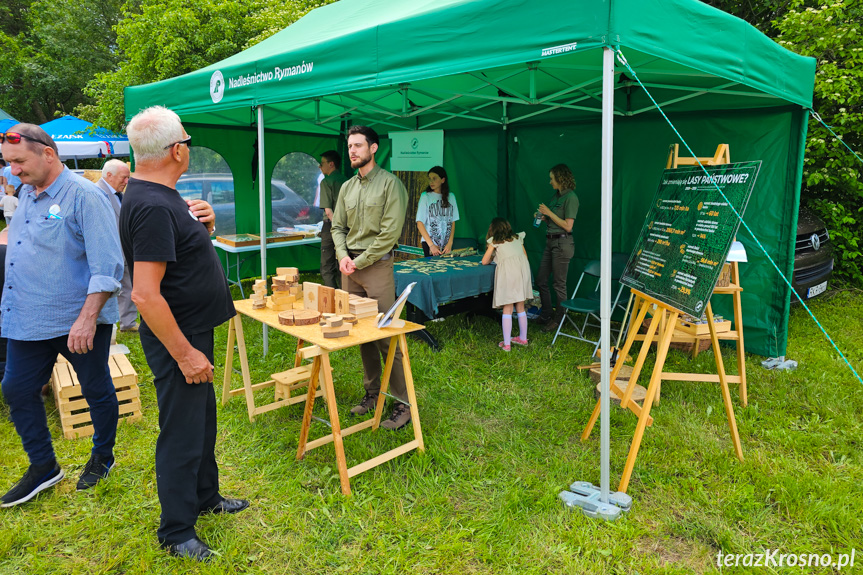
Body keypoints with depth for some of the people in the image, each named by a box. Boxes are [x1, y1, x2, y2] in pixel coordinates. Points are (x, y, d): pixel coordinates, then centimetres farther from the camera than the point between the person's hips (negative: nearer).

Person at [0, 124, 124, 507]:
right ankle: (43, 468, 29)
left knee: (97, 391, 10)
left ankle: (102, 458, 32)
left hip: (79, 321, -8)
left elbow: (107, 266, -20)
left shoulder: (84, 196, -15)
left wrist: (87, 318, -25)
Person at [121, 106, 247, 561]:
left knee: (203, 418, 22)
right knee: (181, 433, 4)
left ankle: (205, 497, 41)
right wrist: (184, 353, -23)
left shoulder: (160, 197, 7)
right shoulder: (152, 206, -24)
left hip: (193, 330, 10)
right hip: (176, 337, -10)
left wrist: (205, 223, 0)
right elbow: (145, 294, -28)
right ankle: (176, 532, 22)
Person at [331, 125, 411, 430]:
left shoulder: (390, 184, -6)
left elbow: (390, 232, -12)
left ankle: (403, 403, 1)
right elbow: (338, 227, 17)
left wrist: (360, 262, -11)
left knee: (386, 336, -8)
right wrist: (342, 256, -2)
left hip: (376, 265, -7)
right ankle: (372, 393, 23)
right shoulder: (347, 187, 15)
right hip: (350, 267, 7)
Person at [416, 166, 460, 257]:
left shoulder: (451, 197, 7)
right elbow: (420, 224, -5)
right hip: (429, 243, -3)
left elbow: (453, 223, 9)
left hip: (446, 245, 3)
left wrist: (450, 243, -3)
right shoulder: (425, 196, -3)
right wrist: (431, 245, -12)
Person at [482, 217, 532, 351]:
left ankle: (506, 344, -3)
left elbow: (485, 262, 13)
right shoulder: (518, 238, 22)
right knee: (520, 307, 15)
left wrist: (493, 257, 32)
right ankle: (523, 338, 24)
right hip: (523, 269, 4)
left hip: (507, 270, -4)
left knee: (507, 309, -3)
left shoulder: (495, 242, 11)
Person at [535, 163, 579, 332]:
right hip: (550, 241, 9)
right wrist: (544, 218, 3)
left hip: (562, 243, -9)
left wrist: (549, 212, -15)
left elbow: (568, 226, -19)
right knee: (541, 279, 13)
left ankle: (558, 319, 14)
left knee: (559, 284, 1)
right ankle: (546, 315, 26)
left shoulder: (570, 198, -14)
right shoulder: (557, 195, 13)